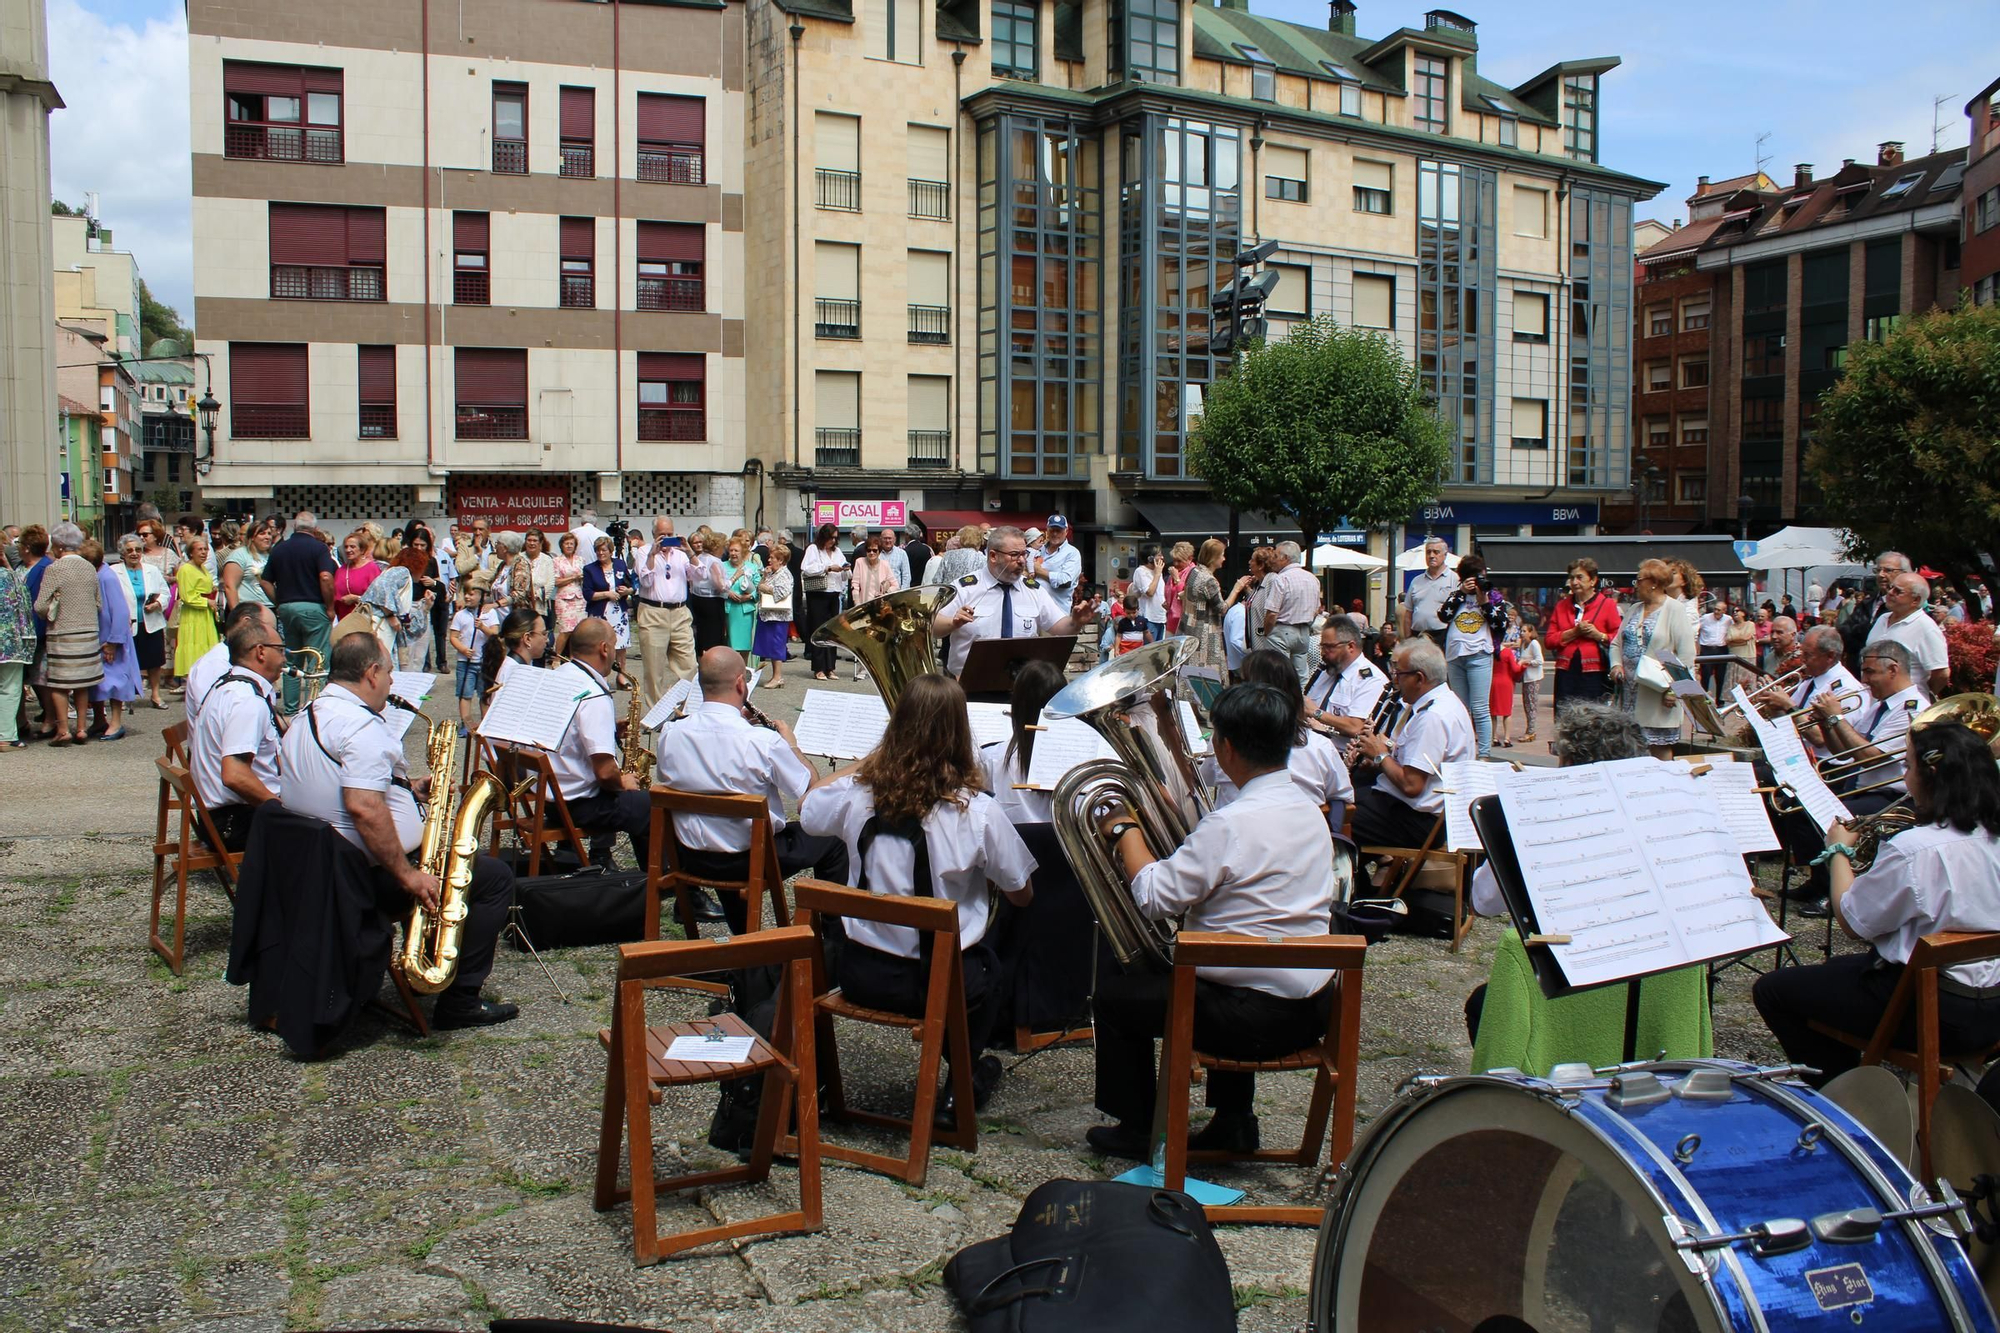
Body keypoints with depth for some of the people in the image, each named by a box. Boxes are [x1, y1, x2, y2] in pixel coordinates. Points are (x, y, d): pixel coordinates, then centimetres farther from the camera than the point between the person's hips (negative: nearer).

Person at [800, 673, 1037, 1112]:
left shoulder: (855, 795, -10)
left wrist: (868, 760, 15)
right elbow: (1021, 896, -4)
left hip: (863, 976, 2)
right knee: (986, 959, 34)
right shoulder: (977, 812, -17)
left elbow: (806, 808, 15)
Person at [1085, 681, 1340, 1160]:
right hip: (1314, 1010, 9)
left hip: (1258, 1019, -9)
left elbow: (1154, 897, -18)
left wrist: (1125, 829, -4)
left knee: (1115, 993, 9)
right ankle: (1234, 1120, 38)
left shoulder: (1231, 824, -24)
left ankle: (1137, 1129, 24)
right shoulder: (1309, 810, 4)